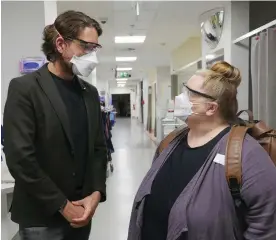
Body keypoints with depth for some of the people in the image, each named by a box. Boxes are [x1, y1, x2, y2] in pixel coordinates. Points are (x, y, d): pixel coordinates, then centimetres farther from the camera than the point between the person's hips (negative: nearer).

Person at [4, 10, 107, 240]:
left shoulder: (90, 92, 7)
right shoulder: (24, 88, -11)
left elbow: (99, 148, 8)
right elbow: (20, 157, -17)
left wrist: (96, 193, -5)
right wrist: (62, 205, -13)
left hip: (81, 211, 5)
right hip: (41, 217, -5)